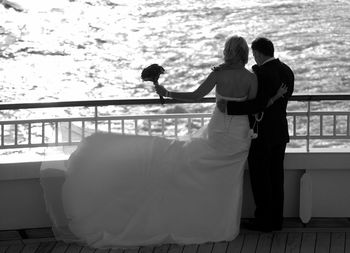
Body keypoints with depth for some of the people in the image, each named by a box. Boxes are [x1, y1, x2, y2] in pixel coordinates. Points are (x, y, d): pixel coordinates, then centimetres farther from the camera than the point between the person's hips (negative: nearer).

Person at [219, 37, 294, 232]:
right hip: (280, 132, 8)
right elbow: (285, 97, 6)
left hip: (262, 134, -8)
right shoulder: (287, 71, 5)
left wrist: (229, 107, -27)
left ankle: (264, 221, 9)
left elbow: (258, 105, -26)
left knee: (260, 178, 3)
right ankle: (276, 220, 21)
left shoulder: (261, 74, -19)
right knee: (276, 176, 14)